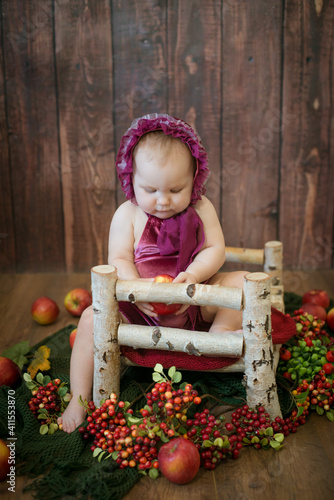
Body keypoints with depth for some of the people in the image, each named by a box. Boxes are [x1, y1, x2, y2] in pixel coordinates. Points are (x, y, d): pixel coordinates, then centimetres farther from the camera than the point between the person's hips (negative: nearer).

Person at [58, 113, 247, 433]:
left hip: (194, 302, 1)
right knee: (92, 317, -21)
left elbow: (215, 249, -7)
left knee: (242, 282, -19)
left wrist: (193, 275, -27)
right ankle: (79, 400, -8)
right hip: (141, 309, 0)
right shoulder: (127, 214, -5)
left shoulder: (200, 208, -1)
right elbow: (118, 261, -9)